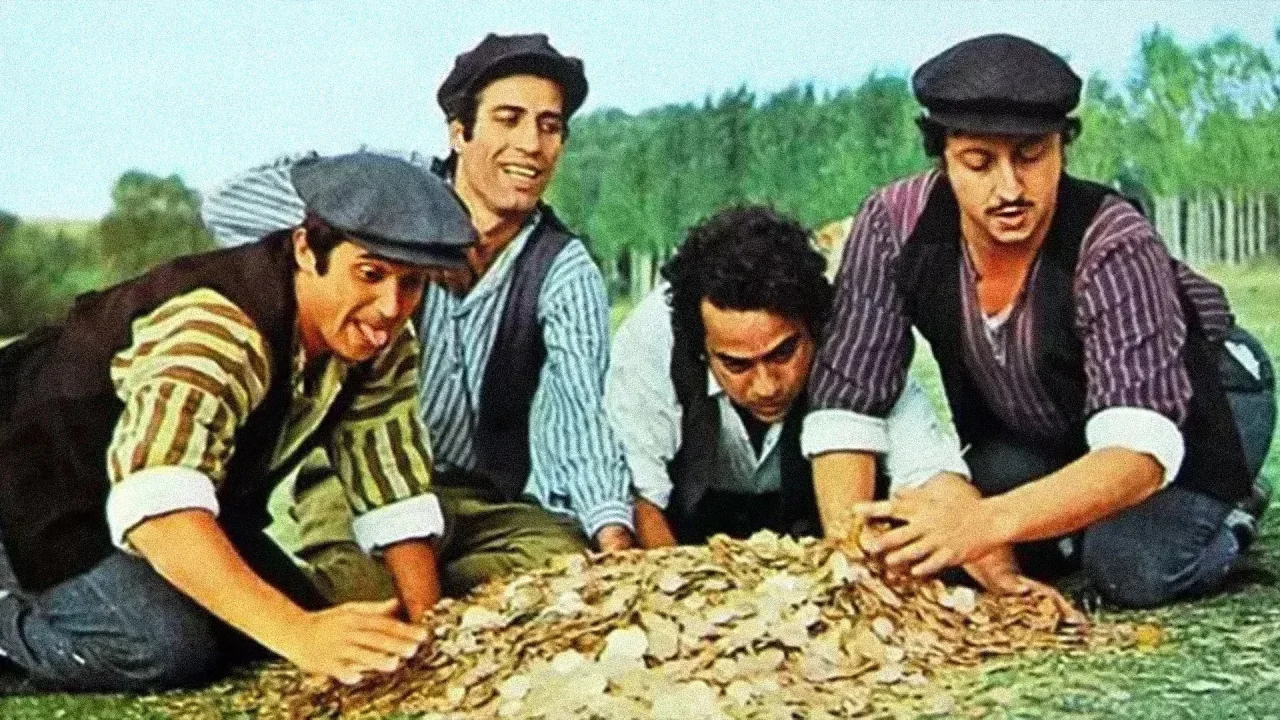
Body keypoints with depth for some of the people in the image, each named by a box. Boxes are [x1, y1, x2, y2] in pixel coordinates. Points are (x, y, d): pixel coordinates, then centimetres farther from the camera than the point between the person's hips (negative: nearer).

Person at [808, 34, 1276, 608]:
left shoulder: (1115, 248, -37)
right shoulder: (894, 227, -27)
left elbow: (1141, 449, -47)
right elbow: (845, 405, -26)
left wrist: (988, 522, -65)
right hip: (1037, 430, 4)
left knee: (1130, 569, -28)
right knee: (945, 557, -16)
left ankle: (1222, 520, 7)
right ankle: (1093, 521, 12)